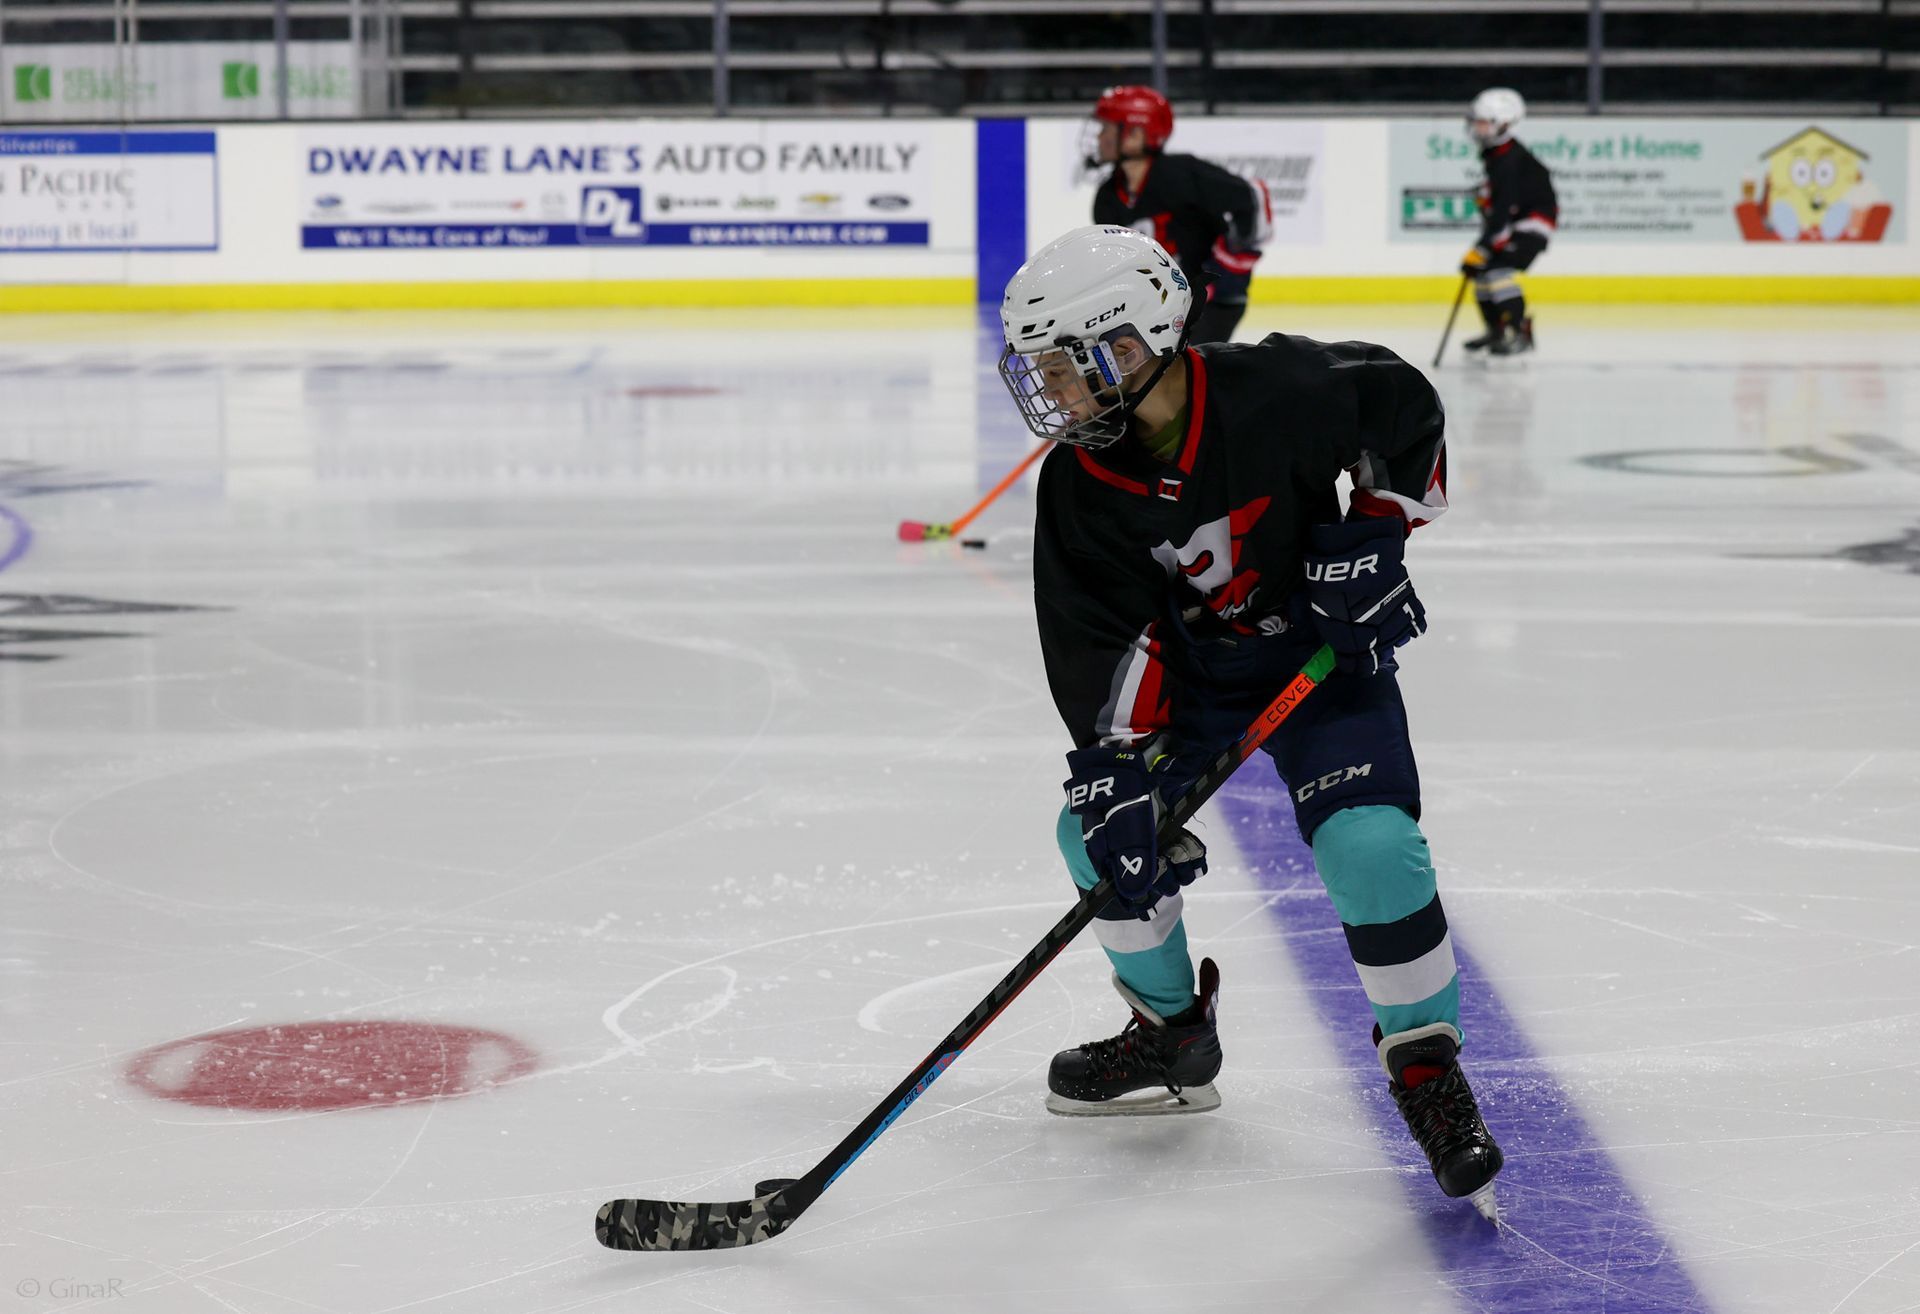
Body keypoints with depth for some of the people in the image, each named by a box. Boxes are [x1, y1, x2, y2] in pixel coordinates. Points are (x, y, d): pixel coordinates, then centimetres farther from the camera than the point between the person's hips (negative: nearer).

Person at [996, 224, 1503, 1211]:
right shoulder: (1079, 487, -15)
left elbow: (1407, 407, -9)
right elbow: (1098, 641, -15)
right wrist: (1115, 768, -25)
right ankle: (1173, 1036, 20)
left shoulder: (1277, 391, -27)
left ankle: (1427, 1070, -5)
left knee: (1369, 846, -23)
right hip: (1190, 665, 5)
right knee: (1101, 830, -3)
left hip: (1326, 645, -5)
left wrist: (1376, 530, -14)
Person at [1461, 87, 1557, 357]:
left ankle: (1520, 333, -26)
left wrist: (1482, 249, -34)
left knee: (1498, 268, -25)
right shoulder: (1494, 153, 4)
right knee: (1483, 268, 12)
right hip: (1513, 222, 11)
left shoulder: (1509, 162, -27)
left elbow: (1502, 212, -32)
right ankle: (1496, 330, 26)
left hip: (1533, 222, -11)